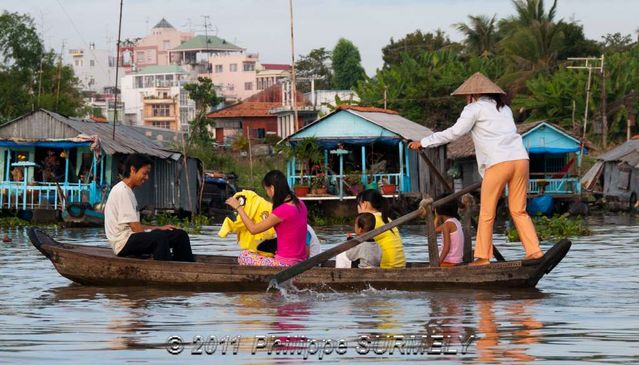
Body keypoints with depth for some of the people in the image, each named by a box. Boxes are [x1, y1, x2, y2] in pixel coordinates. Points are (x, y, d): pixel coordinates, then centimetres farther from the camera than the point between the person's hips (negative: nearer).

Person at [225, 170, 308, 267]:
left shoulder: (282, 210, -20)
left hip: (286, 264, -9)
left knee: (244, 256, 8)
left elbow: (253, 229, -10)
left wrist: (238, 207, -2)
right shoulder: (299, 204, 4)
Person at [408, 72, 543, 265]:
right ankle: (534, 250, 2)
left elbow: (454, 132, 0)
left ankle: (483, 256, 3)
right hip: (520, 158, 6)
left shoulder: (475, 108, 5)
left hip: (498, 162, -6)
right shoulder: (504, 108, 25)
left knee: (487, 213, 3)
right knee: (518, 210, 11)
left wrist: (423, 142, 6)